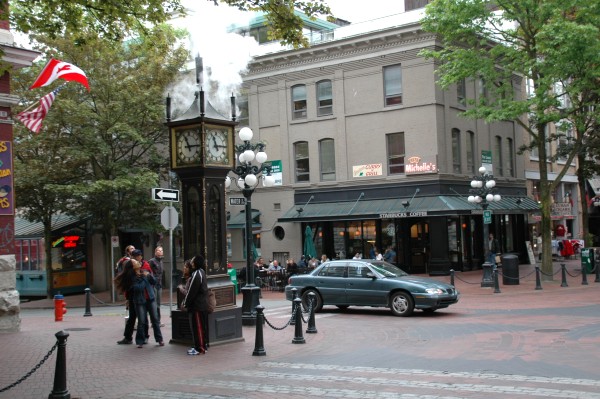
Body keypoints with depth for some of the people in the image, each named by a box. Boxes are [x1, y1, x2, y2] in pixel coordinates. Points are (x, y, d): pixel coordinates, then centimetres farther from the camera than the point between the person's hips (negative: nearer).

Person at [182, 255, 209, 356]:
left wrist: (185, 303, -9)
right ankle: (203, 345, 22)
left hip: (196, 305, -10)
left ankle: (200, 348, 1)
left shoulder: (196, 274, -20)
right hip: (202, 304, 10)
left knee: (197, 326, -3)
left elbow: (191, 291, -20)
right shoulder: (201, 272, 11)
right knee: (202, 326, 15)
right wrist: (186, 301, 18)